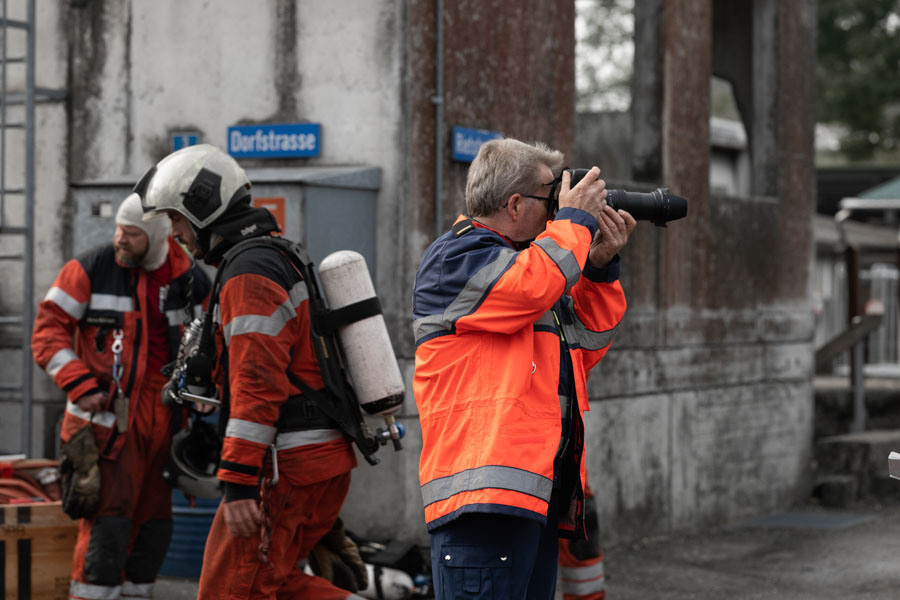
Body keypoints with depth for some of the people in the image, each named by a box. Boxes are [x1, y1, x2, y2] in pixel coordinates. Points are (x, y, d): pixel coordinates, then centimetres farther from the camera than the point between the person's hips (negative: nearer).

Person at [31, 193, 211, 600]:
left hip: (160, 421, 5)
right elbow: (48, 331, -6)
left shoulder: (189, 281, 6)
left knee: (154, 523, 11)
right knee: (108, 519, -13)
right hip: (107, 415, -5)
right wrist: (79, 385, -15)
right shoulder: (90, 271, -6)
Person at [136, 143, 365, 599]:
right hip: (327, 458, 10)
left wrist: (238, 484, -25)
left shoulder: (248, 274, -14)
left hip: (287, 461, -10)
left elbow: (257, 385, -23)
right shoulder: (282, 258, 20)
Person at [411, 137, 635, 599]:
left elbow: (586, 346, 28)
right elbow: (532, 285, -23)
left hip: (540, 487, 10)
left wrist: (601, 267, 15)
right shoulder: (455, 258, -3)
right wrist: (575, 219, -6)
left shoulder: (529, 255, 26)